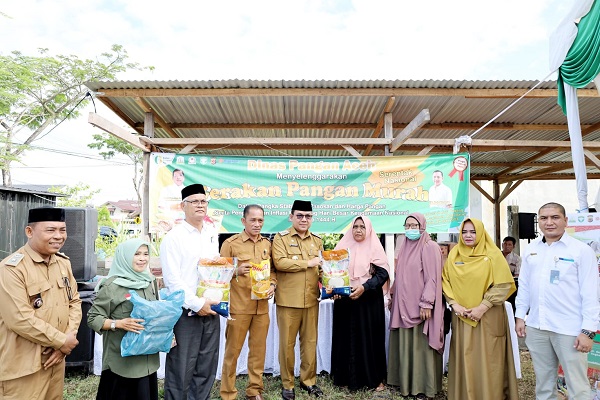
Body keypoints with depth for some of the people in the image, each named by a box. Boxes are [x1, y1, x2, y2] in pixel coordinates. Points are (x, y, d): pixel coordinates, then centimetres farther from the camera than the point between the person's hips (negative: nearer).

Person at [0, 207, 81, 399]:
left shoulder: (63, 262, 5)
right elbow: (20, 319, -23)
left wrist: (69, 338, -7)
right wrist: (62, 341, -15)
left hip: (56, 359, 7)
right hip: (23, 366, -7)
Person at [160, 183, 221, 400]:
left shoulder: (212, 234, 10)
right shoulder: (174, 237, -9)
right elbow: (172, 279, -14)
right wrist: (197, 303, -16)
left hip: (210, 311, 6)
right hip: (185, 313, -5)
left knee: (207, 369, 15)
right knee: (181, 370, 6)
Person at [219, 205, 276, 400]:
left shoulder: (267, 244, 9)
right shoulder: (230, 243, -5)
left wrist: (273, 285, -3)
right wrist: (236, 270, -20)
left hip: (262, 306, 4)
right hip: (239, 305, -4)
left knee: (259, 349, 12)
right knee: (233, 350, 5)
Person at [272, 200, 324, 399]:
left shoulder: (317, 240, 13)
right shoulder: (281, 238, -3)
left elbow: (322, 267, 17)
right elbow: (279, 262, -18)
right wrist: (308, 263, -14)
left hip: (311, 299, 4)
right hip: (288, 299, -4)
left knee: (310, 341, 13)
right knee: (287, 343, 6)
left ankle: (308, 380, 29)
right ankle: (287, 384, 22)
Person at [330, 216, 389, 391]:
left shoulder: (375, 247, -2)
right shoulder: (342, 246, 6)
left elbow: (383, 273, -7)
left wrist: (364, 287, -19)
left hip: (369, 301, -2)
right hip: (344, 300, 3)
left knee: (370, 337, 3)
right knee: (347, 337, 6)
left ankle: (374, 378, 18)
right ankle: (347, 376, 21)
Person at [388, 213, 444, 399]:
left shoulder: (430, 247, -8)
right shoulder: (405, 247, 14)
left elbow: (432, 278, -14)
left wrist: (426, 304, -18)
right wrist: (393, 296, 18)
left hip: (419, 306, -7)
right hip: (403, 305, 7)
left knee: (420, 345, 1)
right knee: (404, 343, 11)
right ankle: (405, 381, 23)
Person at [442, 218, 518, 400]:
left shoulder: (493, 255, -5)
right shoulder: (453, 255, 6)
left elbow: (503, 285, -9)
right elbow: (445, 282, 7)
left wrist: (482, 307, -15)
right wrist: (455, 305, -7)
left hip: (488, 317, -3)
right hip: (461, 317, 3)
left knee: (487, 361, 4)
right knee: (464, 359, 9)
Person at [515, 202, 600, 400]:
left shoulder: (582, 250, -7)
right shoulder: (530, 249, 7)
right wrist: (520, 316, 9)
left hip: (570, 329, -4)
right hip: (536, 327, 4)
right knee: (543, 380, 17)